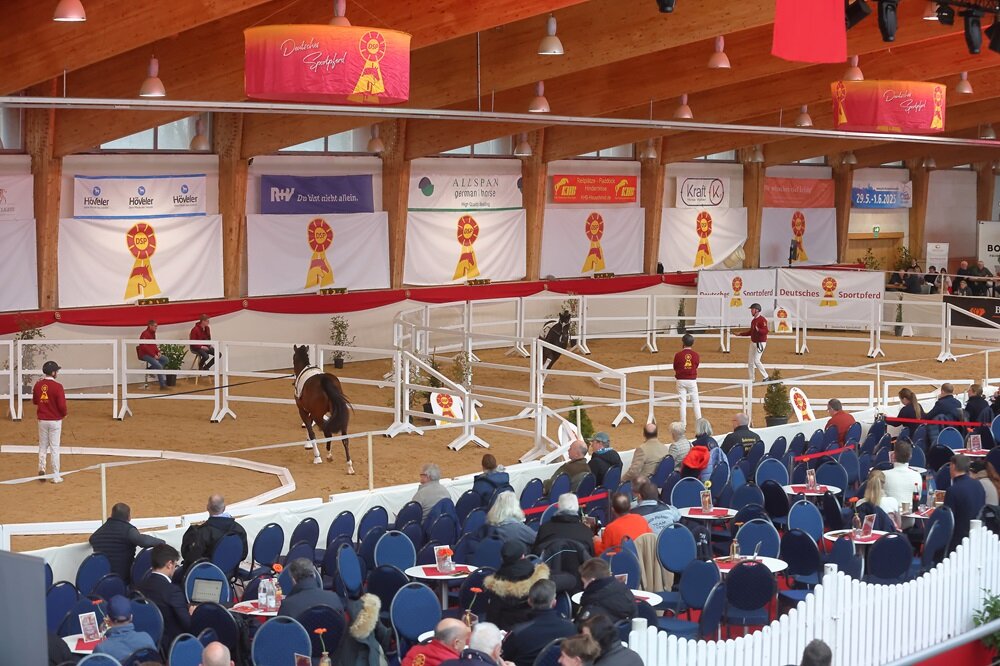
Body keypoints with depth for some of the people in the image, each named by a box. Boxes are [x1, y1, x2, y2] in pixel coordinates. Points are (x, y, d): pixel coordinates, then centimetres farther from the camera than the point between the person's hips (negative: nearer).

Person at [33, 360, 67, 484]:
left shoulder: (38, 385, -1)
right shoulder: (57, 386, -17)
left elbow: (34, 401, 11)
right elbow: (62, 405, -18)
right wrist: (64, 414, 0)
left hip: (42, 420, 4)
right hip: (55, 420, -4)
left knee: (42, 446, 19)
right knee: (54, 448, 3)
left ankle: (41, 468, 7)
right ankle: (56, 476, 8)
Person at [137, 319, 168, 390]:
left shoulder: (153, 333, 12)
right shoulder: (145, 334, -17)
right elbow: (144, 347, -22)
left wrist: (158, 352, 2)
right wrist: (154, 355, -22)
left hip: (152, 354, 10)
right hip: (145, 355, -10)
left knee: (165, 360, -1)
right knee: (159, 366, -22)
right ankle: (162, 385, -21)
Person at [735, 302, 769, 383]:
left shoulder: (762, 320, -17)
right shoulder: (753, 320, 11)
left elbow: (765, 331, -26)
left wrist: (758, 330, -43)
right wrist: (741, 334, 16)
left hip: (760, 343, -9)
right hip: (753, 342, 9)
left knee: (756, 360, -13)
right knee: (751, 361, 9)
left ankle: (765, 377, -2)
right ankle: (752, 379, 16)